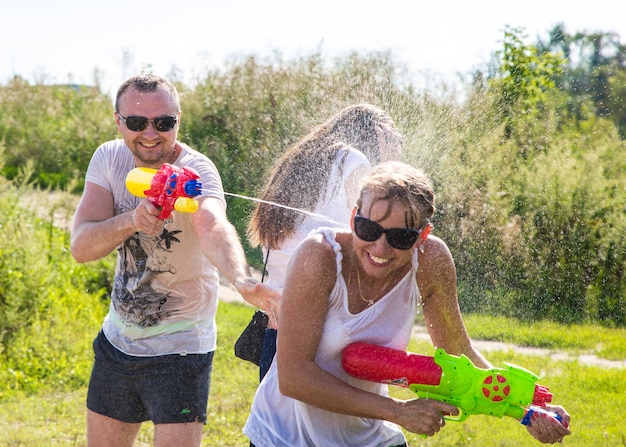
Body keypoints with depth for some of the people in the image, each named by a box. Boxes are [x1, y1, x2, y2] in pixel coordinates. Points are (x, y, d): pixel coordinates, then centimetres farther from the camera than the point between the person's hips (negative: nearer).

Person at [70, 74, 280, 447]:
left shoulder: (196, 172, -21)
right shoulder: (110, 158, -5)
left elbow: (214, 227, -43)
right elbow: (81, 247, -15)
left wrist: (243, 282, -64)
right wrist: (131, 221, -34)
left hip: (180, 347, -5)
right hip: (117, 340, 5)